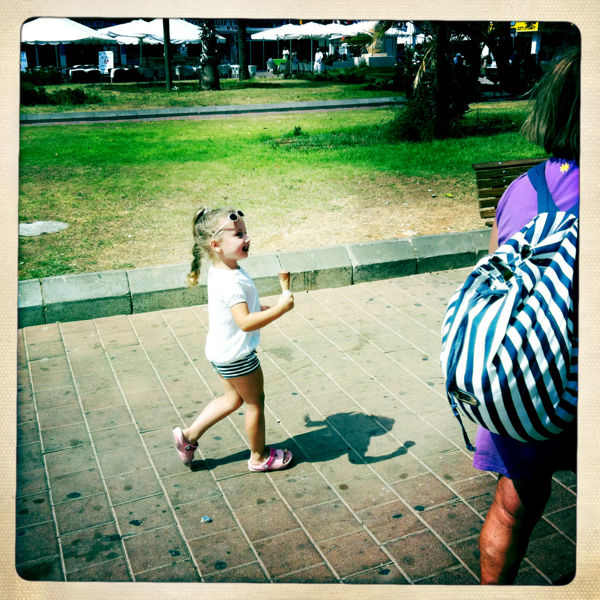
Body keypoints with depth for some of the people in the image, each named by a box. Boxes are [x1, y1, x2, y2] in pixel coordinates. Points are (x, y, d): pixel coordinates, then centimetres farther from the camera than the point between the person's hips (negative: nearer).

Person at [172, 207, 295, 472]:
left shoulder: (218, 271, 2)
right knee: (255, 402, 11)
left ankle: (189, 435, 29)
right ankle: (259, 457, 31)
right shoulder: (232, 282, -30)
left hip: (221, 351, 9)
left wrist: (263, 308, 17)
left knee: (233, 398, 25)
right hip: (237, 355, -9)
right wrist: (279, 309, -39)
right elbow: (245, 322, -37)